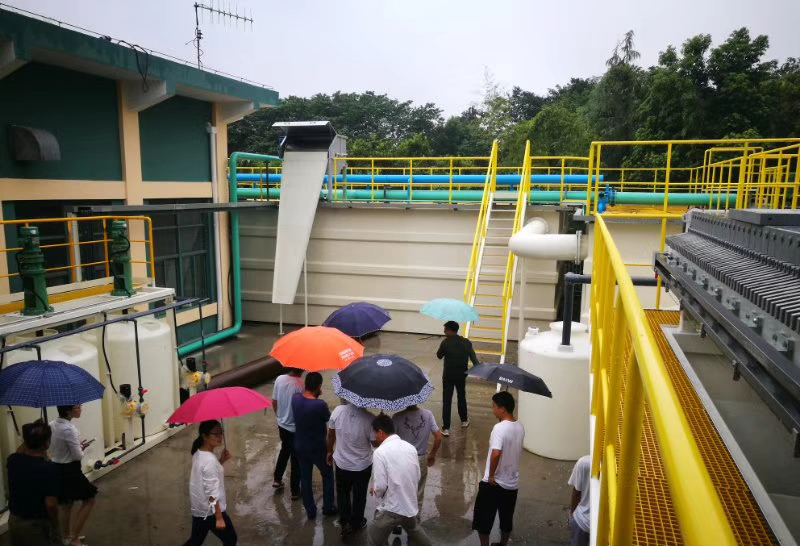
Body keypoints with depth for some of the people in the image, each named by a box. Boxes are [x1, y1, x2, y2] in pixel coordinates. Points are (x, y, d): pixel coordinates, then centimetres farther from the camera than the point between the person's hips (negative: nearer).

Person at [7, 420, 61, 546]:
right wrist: (55, 526, -10)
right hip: (38, 525, -6)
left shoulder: (13, 461, -9)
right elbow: (51, 505, -26)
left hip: (14, 521, 6)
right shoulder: (48, 468, -27)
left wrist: (28, 440, 6)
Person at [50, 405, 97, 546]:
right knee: (89, 501, 9)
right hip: (70, 471, -8)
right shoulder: (69, 429, -26)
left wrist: (78, 445, 8)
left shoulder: (52, 425, 0)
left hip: (57, 468, 8)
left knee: (65, 504, 23)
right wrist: (82, 447, -1)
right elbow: (78, 455, -20)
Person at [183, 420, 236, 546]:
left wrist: (221, 460, 1)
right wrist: (219, 518, -20)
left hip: (198, 509, 9)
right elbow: (212, 493, -26)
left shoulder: (198, 453, -1)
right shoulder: (210, 460, -28)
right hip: (211, 511, -9)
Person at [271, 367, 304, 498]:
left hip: (282, 425, 5)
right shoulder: (301, 384, -26)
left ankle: (277, 480, 37)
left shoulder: (279, 379, -9)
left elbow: (274, 402, 2)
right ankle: (295, 491, 23)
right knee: (296, 458, 11)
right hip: (296, 428, -5)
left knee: (284, 451, 29)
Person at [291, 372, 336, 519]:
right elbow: (328, 418, -11)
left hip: (300, 446, 5)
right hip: (318, 448, -5)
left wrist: (314, 396, -4)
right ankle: (328, 508, 31)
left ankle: (310, 510, 32)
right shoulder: (320, 405, -30)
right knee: (327, 475, 20)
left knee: (305, 478, 20)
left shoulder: (295, 399, -14)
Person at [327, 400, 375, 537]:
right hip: (363, 465, -1)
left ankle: (345, 523, 33)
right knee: (359, 495, 23)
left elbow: (331, 434, -4)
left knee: (343, 493, 26)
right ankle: (356, 523, 43)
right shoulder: (370, 418, -30)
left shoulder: (338, 410, -21)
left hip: (342, 463, 2)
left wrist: (330, 451, 14)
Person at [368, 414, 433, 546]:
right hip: (410, 505, 6)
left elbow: (380, 486, -19)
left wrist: (374, 490, 2)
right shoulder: (411, 447, 0)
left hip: (391, 509, -6)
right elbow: (417, 478, 8)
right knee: (414, 530, 33)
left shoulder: (380, 452, -18)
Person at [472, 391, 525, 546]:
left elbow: (496, 453, -34)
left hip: (494, 483, -7)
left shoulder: (500, 427, -23)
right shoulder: (520, 427, 1)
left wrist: (491, 475, -21)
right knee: (507, 520, 22)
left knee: (483, 519, 11)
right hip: (512, 483, 7)